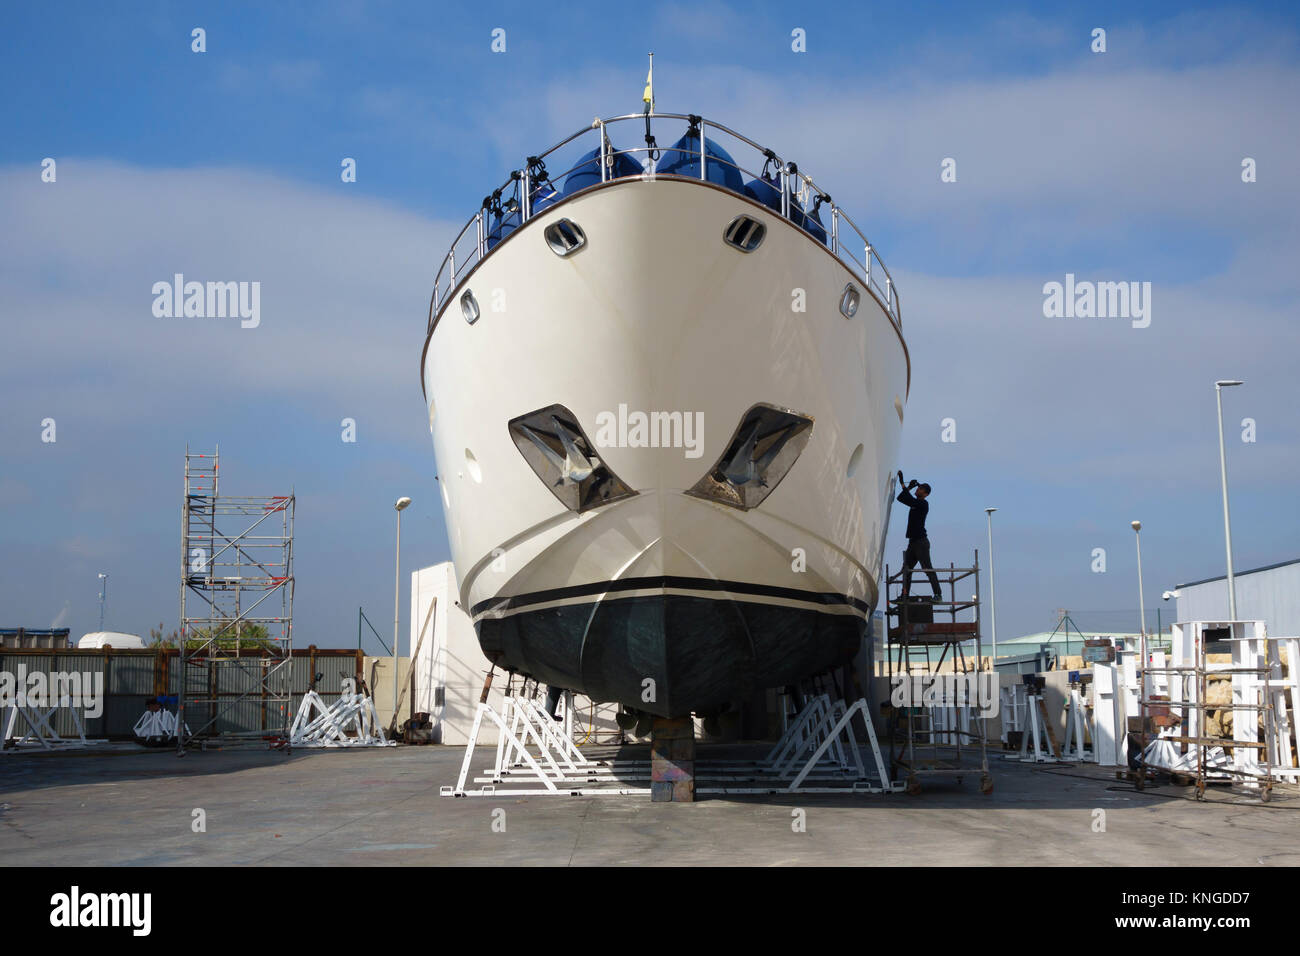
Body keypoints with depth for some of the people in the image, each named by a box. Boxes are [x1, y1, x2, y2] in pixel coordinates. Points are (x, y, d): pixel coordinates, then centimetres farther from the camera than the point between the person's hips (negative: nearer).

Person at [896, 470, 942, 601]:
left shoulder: (923, 504, -9)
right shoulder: (915, 503, 17)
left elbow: (910, 500, -23)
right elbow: (901, 498, 21)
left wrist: (904, 485, -16)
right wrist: (909, 487, 8)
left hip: (921, 541, -9)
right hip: (913, 541, 9)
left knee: (928, 569, -10)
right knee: (907, 569, 5)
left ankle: (938, 594, -9)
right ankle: (904, 596, 6)